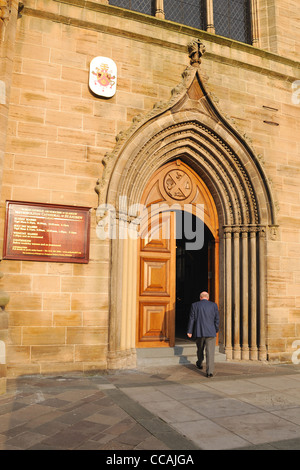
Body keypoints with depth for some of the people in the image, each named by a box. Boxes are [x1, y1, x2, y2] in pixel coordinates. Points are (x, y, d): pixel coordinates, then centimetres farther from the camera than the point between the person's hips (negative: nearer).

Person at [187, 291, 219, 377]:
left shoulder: (195, 305, 1)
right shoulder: (214, 305, 3)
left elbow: (191, 319, 0)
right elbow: (217, 319, 6)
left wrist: (189, 331, 3)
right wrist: (216, 330, 18)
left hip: (199, 332, 1)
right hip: (211, 332, -1)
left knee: (200, 349, 21)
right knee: (210, 352, -2)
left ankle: (199, 364, 40)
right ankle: (210, 371, -9)